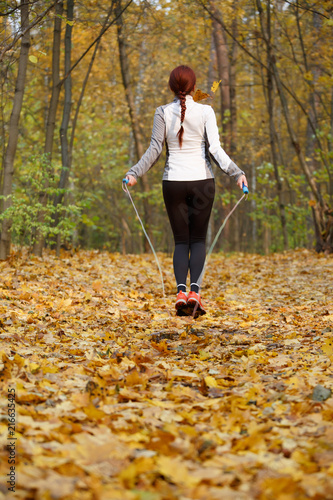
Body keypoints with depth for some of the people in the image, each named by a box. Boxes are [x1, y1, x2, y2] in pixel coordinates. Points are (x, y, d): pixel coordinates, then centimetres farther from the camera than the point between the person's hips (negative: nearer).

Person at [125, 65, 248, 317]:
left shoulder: (163, 112, 0)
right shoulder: (205, 111, -2)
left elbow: (155, 150, -4)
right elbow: (215, 148, -9)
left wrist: (134, 173, 2)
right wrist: (236, 173, -8)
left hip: (173, 182, 1)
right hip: (202, 180, -1)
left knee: (181, 240, 8)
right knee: (198, 239, 8)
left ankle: (181, 291, -10)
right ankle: (195, 290, -11)